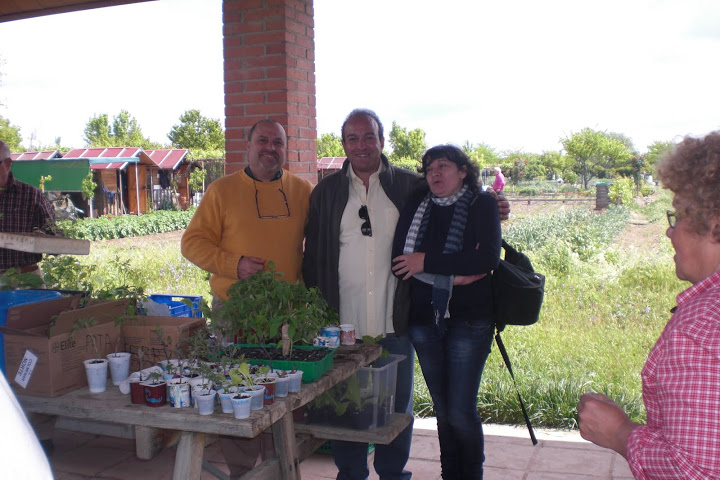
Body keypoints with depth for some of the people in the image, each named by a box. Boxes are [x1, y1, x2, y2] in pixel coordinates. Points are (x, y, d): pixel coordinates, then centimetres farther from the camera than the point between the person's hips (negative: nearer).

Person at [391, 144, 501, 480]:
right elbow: (398, 257, -3)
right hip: (423, 318, 3)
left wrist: (427, 262, -13)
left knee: (461, 412, -3)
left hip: (468, 321, -3)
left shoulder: (482, 204, -2)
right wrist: (452, 273, -13)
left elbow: (488, 258, -16)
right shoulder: (416, 205, 6)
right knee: (442, 410, 13)